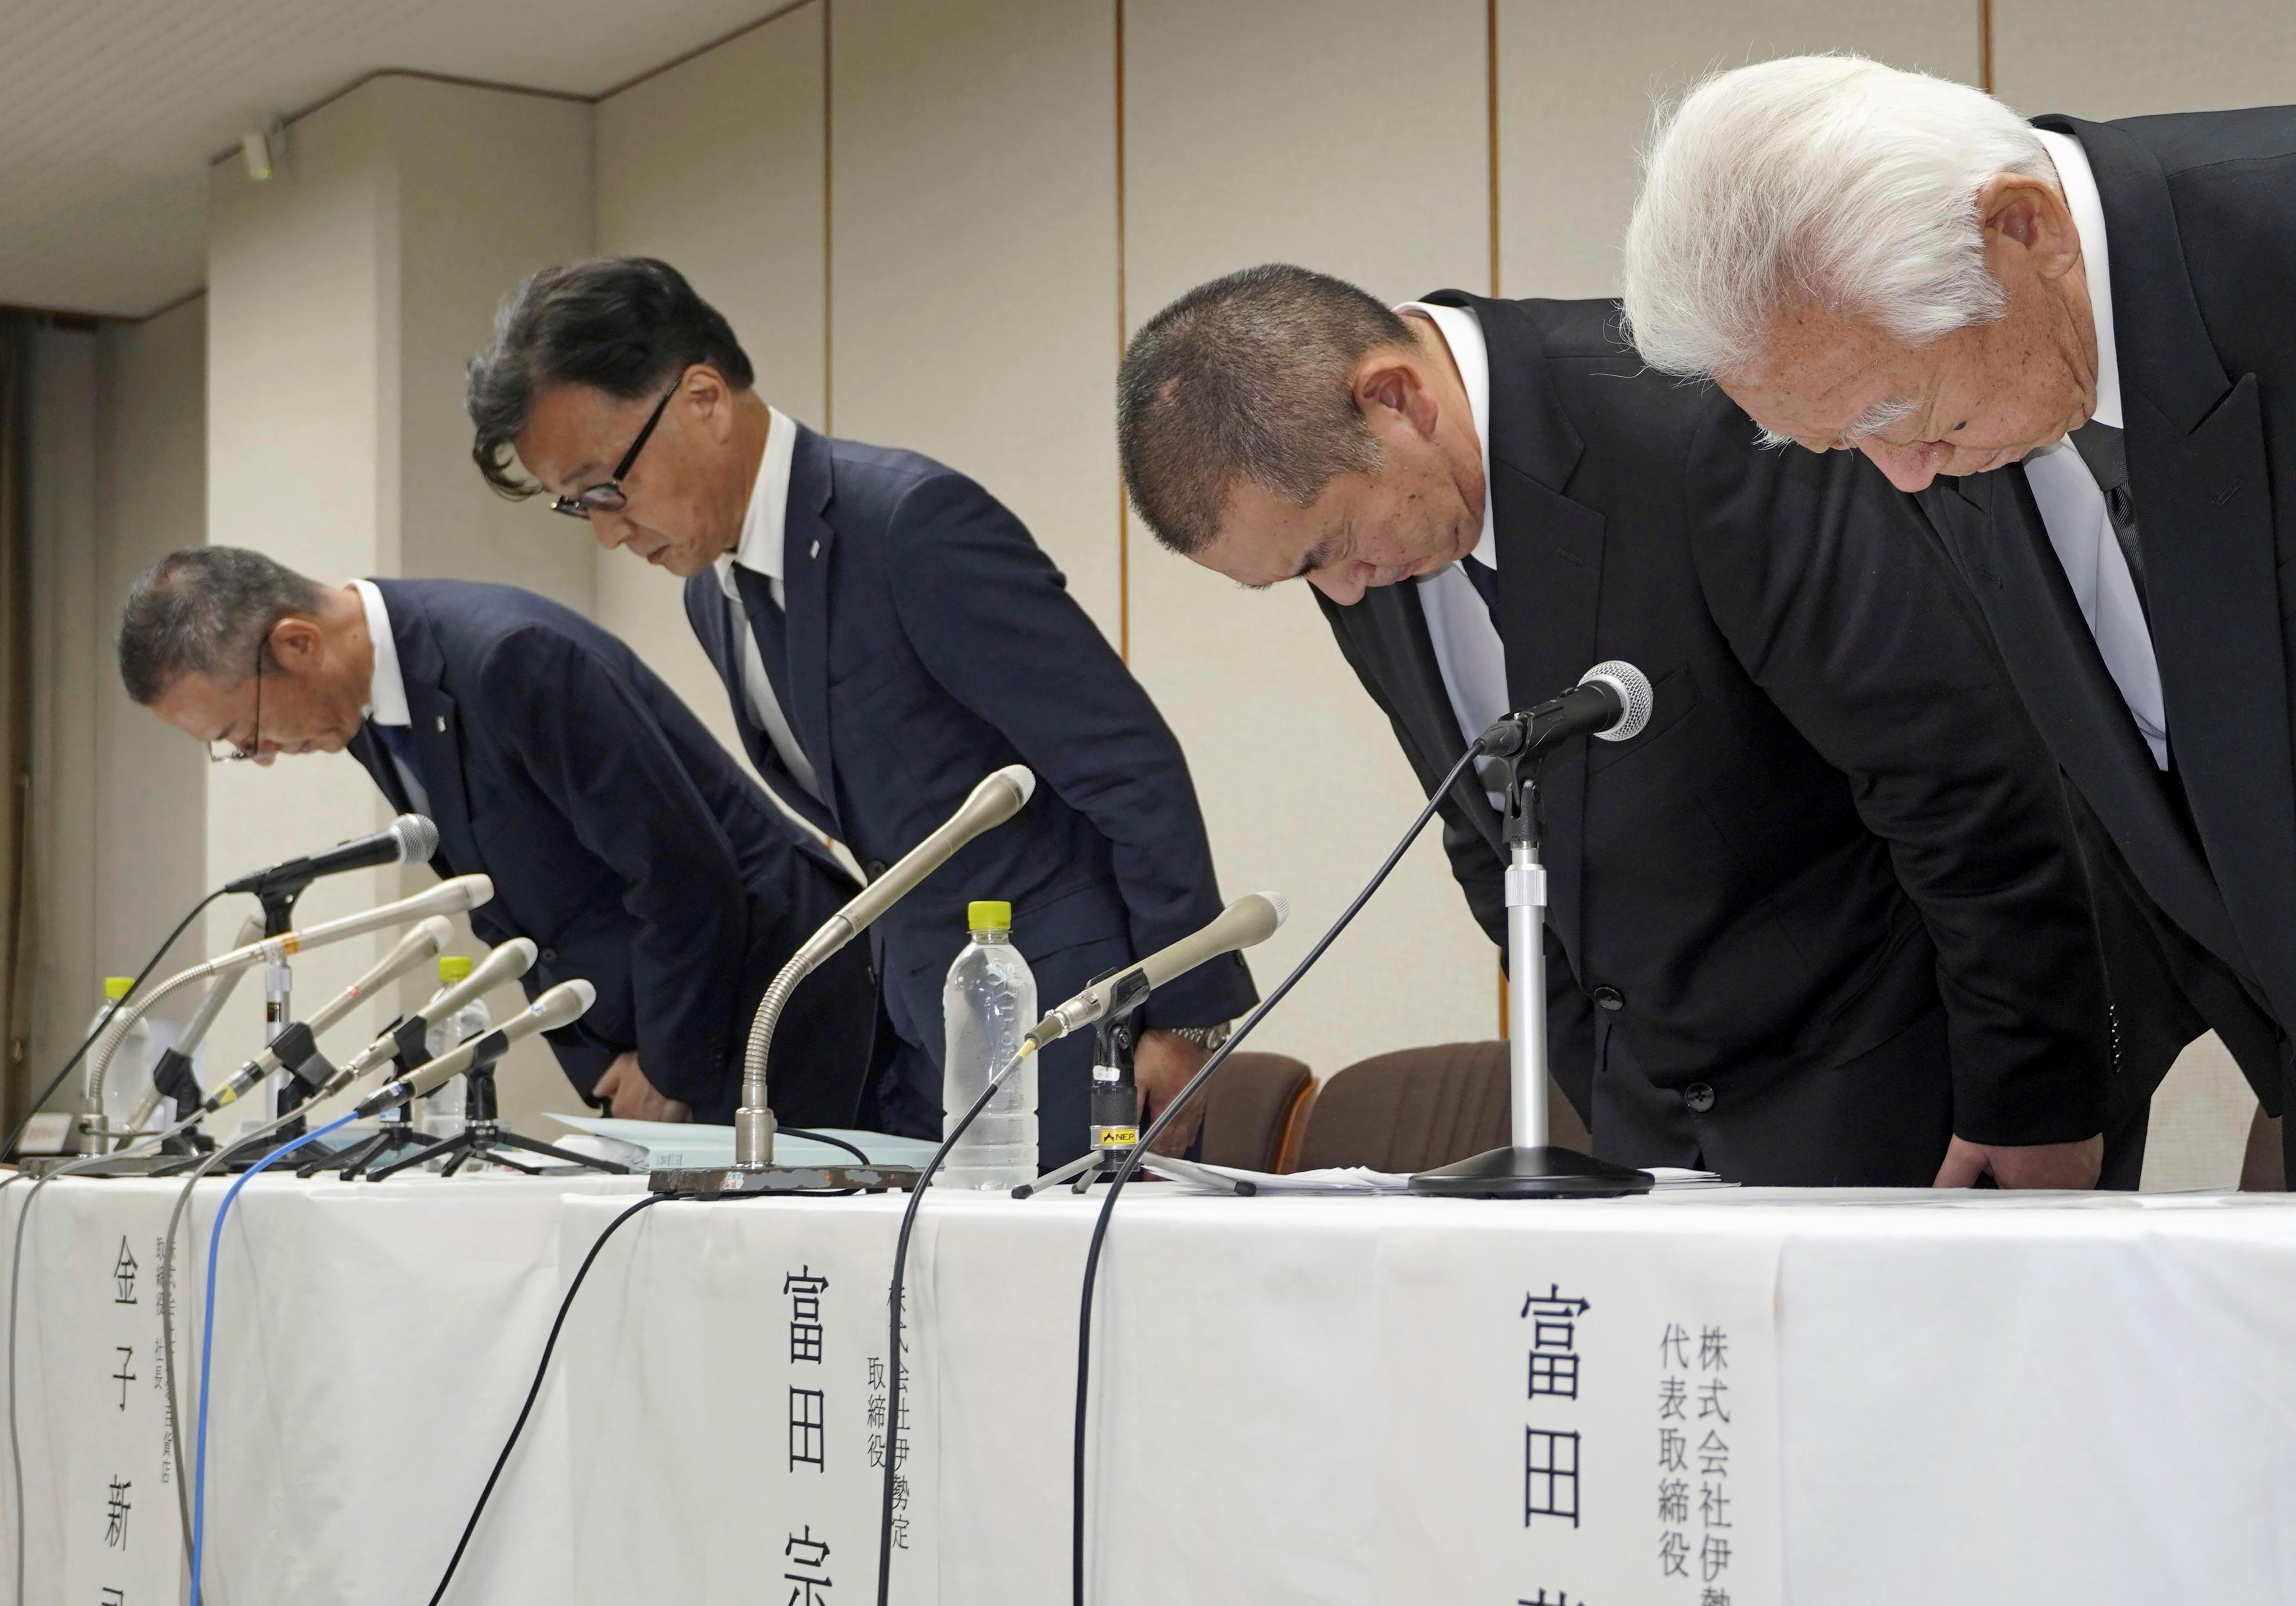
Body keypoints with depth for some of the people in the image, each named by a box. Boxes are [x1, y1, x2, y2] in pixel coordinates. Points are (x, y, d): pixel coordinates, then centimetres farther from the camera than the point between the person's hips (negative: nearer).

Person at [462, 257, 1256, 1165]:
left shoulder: (915, 522, -18)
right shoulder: (714, 595, 9)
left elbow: (1135, 768, -17)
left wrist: (1186, 1019, -13)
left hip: (1069, 1051, -8)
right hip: (923, 1062, 8)